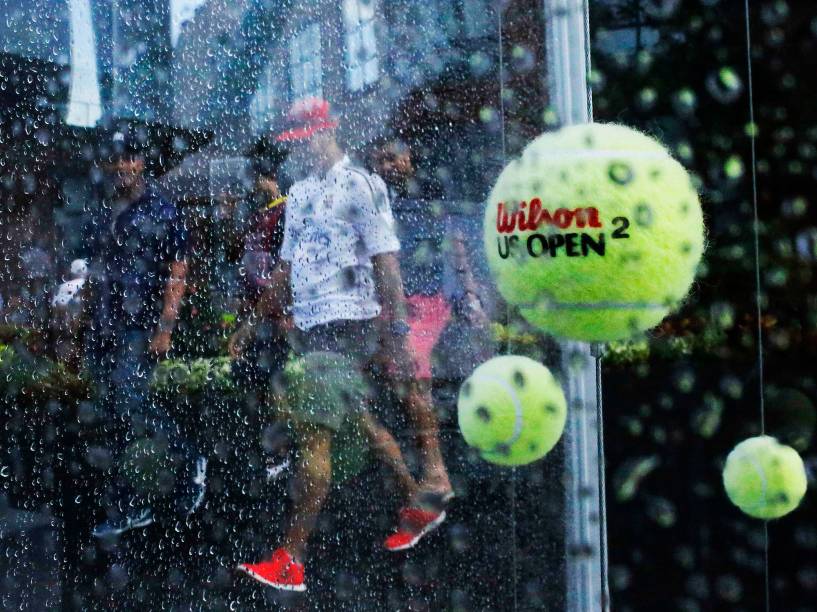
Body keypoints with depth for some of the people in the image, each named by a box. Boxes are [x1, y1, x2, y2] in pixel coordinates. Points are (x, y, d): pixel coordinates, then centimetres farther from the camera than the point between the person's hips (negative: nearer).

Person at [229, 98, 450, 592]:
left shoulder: (360, 186, -9)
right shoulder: (300, 194, 16)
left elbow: (386, 262, -13)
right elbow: (287, 269, 23)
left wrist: (396, 330, -17)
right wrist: (253, 324, 23)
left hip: (347, 324, -9)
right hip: (309, 327, 9)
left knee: (313, 433, -11)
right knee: (359, 420, 16)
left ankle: (291, 559, -9)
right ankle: (421, 503, 32)